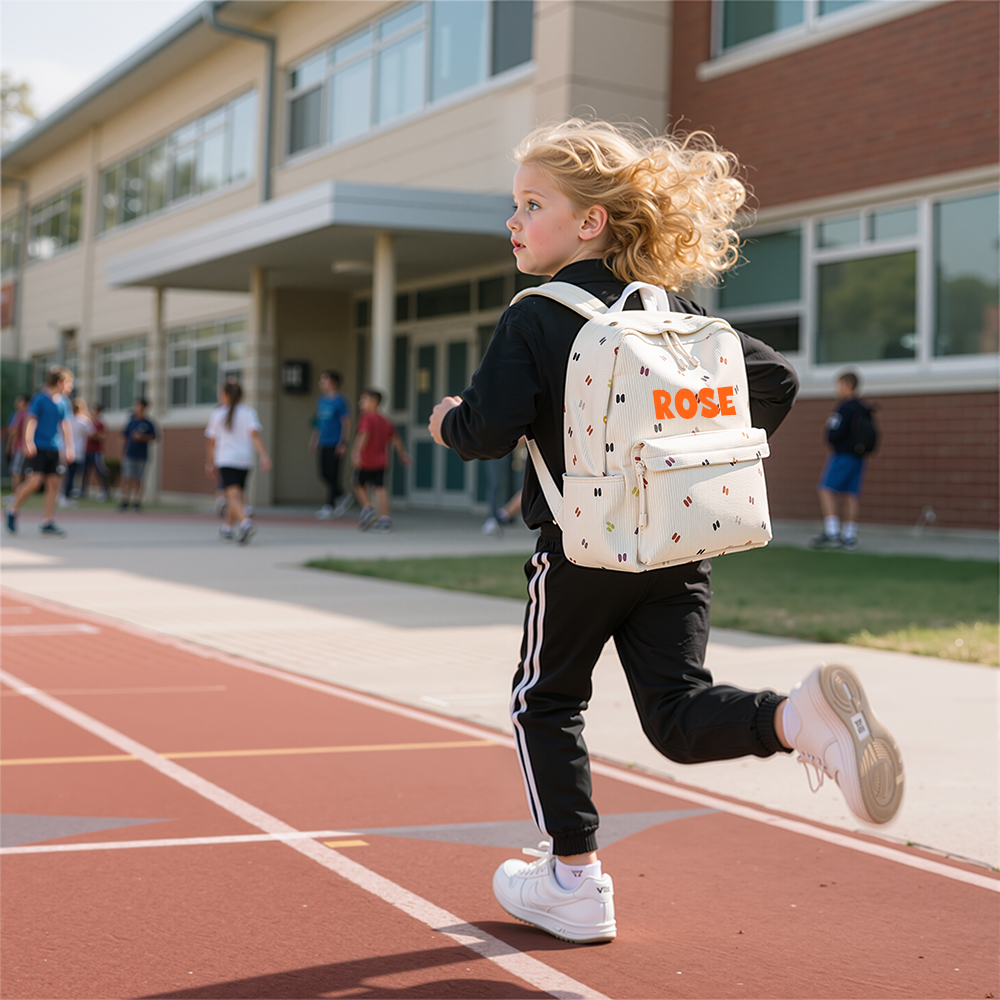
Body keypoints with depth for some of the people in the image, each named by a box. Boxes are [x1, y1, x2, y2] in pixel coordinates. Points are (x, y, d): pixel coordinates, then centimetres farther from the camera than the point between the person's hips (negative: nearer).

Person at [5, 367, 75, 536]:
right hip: (37, 448, -6)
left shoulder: (64, 402, 10)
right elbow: (31, 420, -11)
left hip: (54, 450, 6)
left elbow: (66, 425, 15)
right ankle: (12, 510, 9)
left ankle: (48, 522, 5)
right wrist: (29, 443, -19)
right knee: (34, 481, -13)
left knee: (54, 483, 1)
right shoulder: (39, 399, -8)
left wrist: (69, 447, 12)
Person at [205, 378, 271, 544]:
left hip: (225, 460, -3)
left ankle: (245, 522, -40)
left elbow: (212, 441, 8)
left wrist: (210, 462, 19)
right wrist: (264, 456, -13)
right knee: (236, 494, 19)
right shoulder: (249, 413, 5)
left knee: (233, 494, -16)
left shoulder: (217, 414, 5)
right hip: (245, 459, 3)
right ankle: (227, 527, 29)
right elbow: (255, 435, -9)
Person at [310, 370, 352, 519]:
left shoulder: (339, 401, -10)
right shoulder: (322, 400, 11)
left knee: (332, 475, -4)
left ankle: (329, 506, 1)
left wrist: (343, 443, -14)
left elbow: (346, 423, -10)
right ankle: (344, 497, 24)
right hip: (324, 444, 7)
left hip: (335, 444, -7)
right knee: (324, 474, 8)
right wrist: (314, 440, 19)